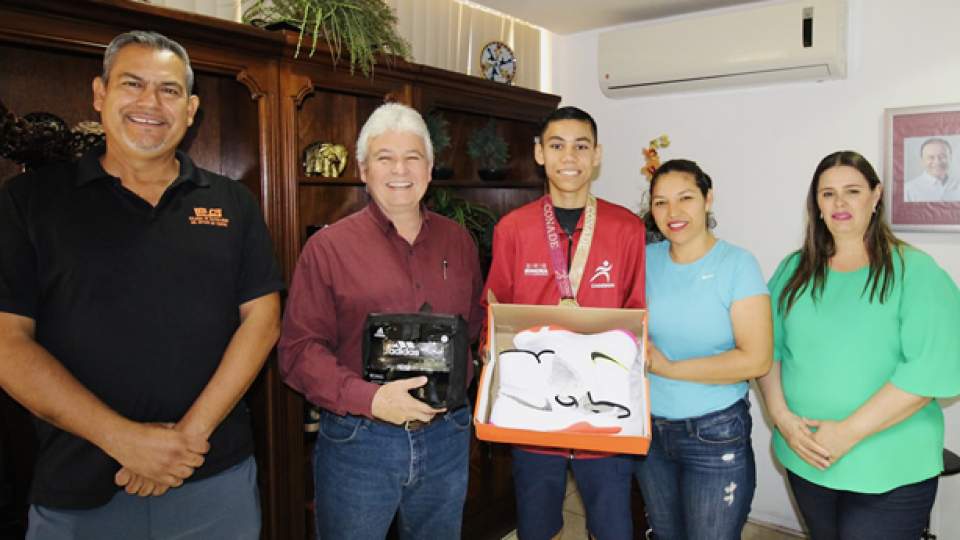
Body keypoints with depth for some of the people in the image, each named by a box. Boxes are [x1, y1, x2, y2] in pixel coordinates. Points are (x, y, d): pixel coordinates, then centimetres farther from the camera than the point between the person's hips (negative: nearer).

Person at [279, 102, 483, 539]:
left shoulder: (458, 241, 6)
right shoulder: (328, 246, -7)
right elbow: (298, 350, -10)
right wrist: (369, 399, -22)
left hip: (447, 438, 4)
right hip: (357, 442, -3)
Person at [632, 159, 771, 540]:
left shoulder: (737, 264, -12)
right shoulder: (647, 259, 0)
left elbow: (756, 359, -19)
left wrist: (668, 367, -16)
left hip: (715, 435, -4)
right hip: (649, 429, 4)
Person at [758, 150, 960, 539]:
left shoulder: (915, 270, -8)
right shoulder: (795, 269, 5)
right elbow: (768, 348, 4)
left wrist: (849, 432, -20)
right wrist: (781, 415, -11)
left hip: (889, 471, -4)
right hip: (805, 459, 4)